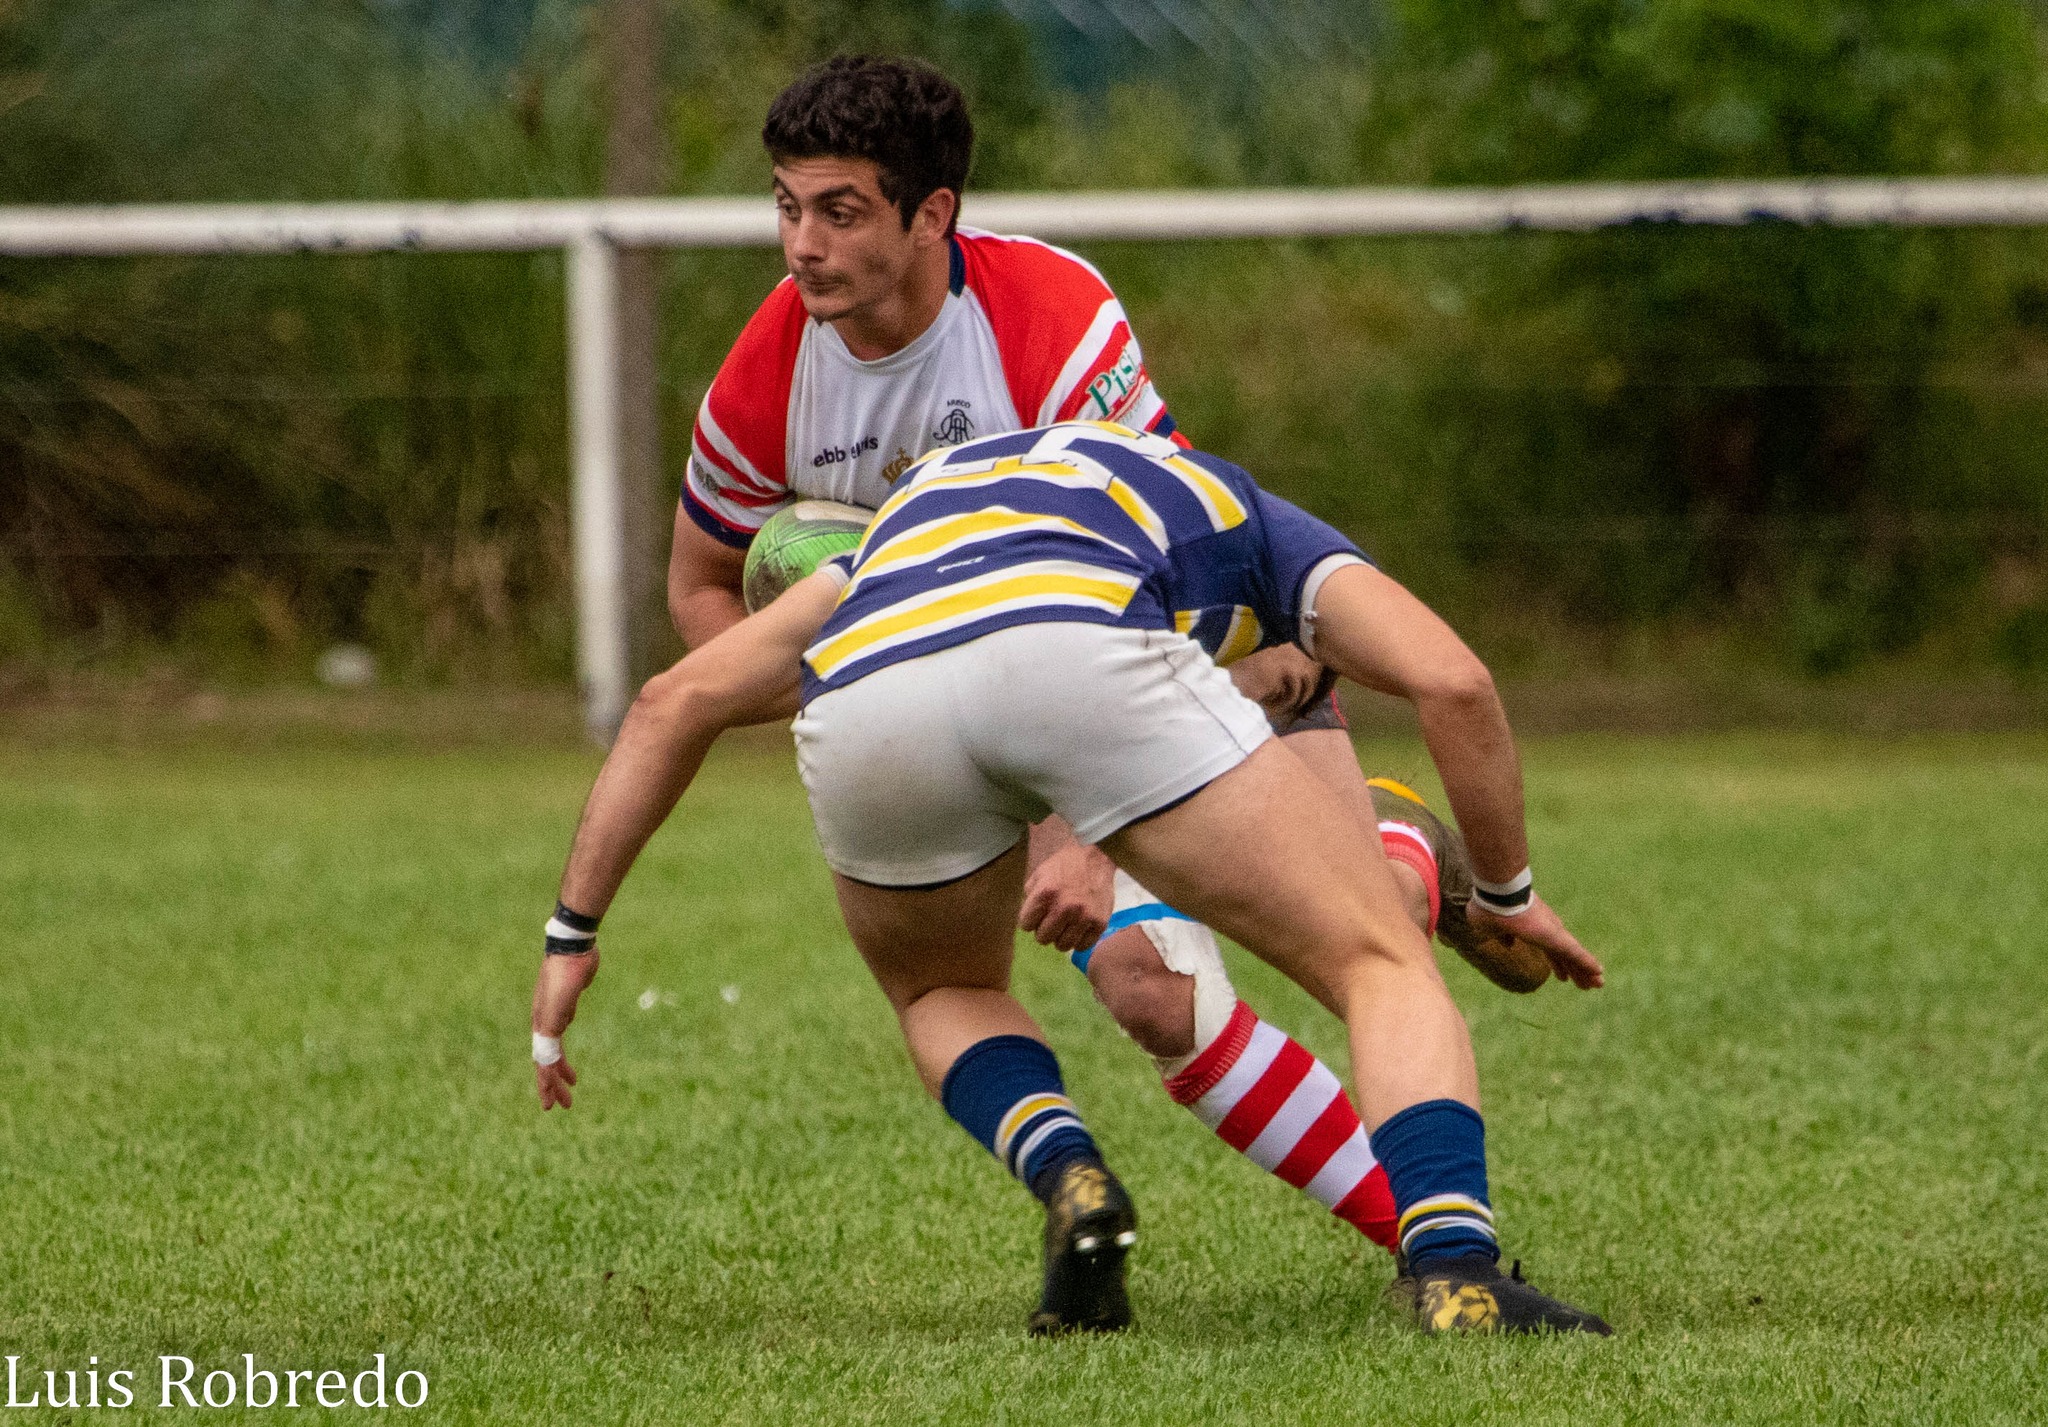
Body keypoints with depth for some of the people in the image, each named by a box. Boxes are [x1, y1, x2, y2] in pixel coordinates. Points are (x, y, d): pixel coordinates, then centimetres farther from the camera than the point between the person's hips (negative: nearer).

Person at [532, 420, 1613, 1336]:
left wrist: (573, 932, 41)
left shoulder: (921, 505, 46)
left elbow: (677, 698, 38)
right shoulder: (1254, 526, 38)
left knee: (943, 994, 34)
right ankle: (1455, 1276, -11)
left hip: (859, 703, 3)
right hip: (1081, 660, -3)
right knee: (1383, 968, 12)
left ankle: (1068, 1182, 5)